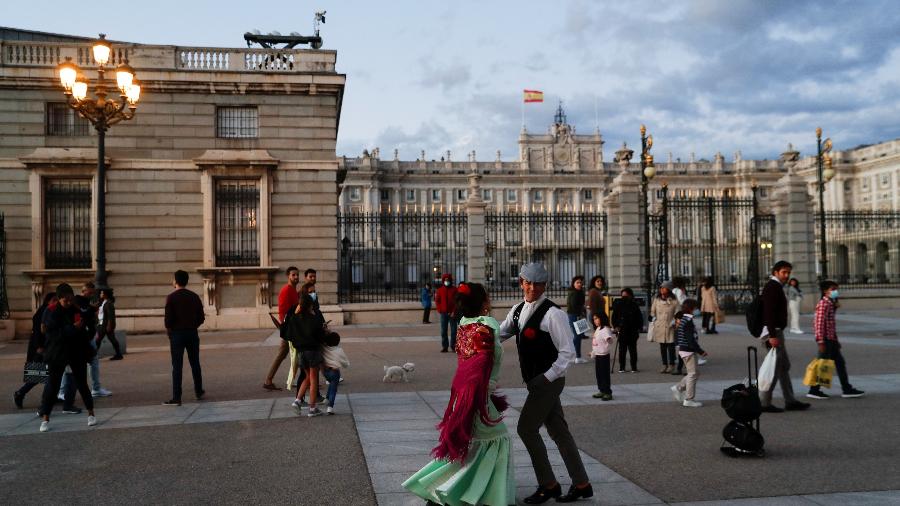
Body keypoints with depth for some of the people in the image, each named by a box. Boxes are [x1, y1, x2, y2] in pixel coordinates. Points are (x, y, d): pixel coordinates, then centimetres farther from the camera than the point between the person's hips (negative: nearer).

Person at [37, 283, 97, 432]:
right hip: (57, 354, -2)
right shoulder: (51, 312, -9)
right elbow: (54, 333, -19)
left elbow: (84, 329, 10)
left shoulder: (77, 310, 2)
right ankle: (45, 418, 12)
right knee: (52, 385, 3)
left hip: (77, 353, 2)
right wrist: (73, 328, -28)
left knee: (82, 383, 6)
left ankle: (91, 413, 17)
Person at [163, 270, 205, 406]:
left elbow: (168, 319, -13)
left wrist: (169, 330, 4)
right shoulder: (194, 296, 4)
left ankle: (176, 398, -5)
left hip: (177, 334, -4)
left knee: (177, 366, -3)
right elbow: (201, 317, 5)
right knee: (195, 364, 15)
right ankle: (199, 392, 24)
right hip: (192, 333, 4)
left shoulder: (171, 297, -9)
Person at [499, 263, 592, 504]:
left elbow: (567, 352, -17)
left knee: (526, 428, -4)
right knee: (558, 431, 13)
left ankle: (548, 484, 11)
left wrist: (547, 377, -18)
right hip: (536, 381, 8)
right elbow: (499, 333, 15)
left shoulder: (553, 313, -18)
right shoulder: (518, 310, 7)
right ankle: (581, 484, 24)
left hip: (548, 381, -8)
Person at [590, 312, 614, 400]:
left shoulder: (605, 329, -16)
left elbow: (609, 339, -32)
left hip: (603, 355, -9)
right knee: (598, 373, 13)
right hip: (597, 354, 9)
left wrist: (609, 339, -54)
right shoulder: (597, 329, 13)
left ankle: (608, 393, 1)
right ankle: (602, 391, 22)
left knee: (604, 374, -5)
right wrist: (592, 352, 30)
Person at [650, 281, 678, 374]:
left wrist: (673, 322, -12)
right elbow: (652, 311, 14)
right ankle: (664, 364, 19)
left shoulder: (673, 301, -6)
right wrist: (654, 319, 2)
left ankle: (671, 364, 14)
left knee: (671, 346, 3)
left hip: (669, 327, -3)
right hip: (659, 326, 3)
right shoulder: (656, 299, 5)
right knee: (662, 347, 10)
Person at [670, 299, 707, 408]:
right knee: (693, 374, -2)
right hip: (689, 351, -10)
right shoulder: (688, 322, -19)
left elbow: (677, 336, 17)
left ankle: (678, 388, 19)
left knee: (694, 373, 17)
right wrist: (701, 351, -18)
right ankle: (689, 399, 4)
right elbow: (691, 339, -23)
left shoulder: (683, 320, 11)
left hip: (683, 349, 10)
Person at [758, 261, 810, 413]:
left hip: (776, 332, 11)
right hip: (774, 332, -11)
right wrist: (773, 336, -26)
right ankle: (764, 403, -2)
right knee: (774, 368, -7)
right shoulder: (773, 287, -14)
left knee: (784, 366, 14)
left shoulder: (776, 287, 18)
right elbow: (769, 313, -23)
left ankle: (790, 401, 20)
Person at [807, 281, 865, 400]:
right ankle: (814, 391, 4)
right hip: (826, 340, -10)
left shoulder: (831, 304, 17)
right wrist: (820, 341, -24)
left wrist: (836, 340, 20)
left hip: (832, 340, 10)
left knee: (840, 363, 11)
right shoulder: (823, 304, -14)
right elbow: (819, 323, -21)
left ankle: (847, 389, 16)